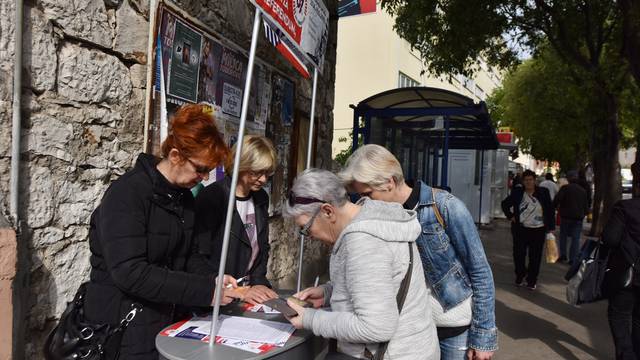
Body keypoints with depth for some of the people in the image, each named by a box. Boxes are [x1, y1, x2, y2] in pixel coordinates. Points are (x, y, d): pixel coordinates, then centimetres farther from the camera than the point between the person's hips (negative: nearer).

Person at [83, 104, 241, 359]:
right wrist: (205, 290, -29)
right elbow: (129, 272, -29)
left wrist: (213, 279, -8)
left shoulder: (184, 196, 3)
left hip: (167, 319, 7)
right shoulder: (127, 194, -22)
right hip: (125, 329, -7)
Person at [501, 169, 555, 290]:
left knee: (535, 257, 3)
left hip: (538, 230, 0)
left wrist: (551, 227, 0)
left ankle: (532, 281, 15)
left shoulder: (543, 193, 1)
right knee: (519, 254, 5)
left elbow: (550, 210, 4)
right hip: (520, 230, 1)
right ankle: (519, 276, 26)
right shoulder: (517, 193, 1)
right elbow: (505, 204, 15)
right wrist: (510, 216, 2)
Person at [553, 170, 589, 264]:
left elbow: (557, 199, -21)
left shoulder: (565, 188, -8)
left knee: (563, 235, 13)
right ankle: (573, 258, 3)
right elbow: (586, 206, 13)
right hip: (578, 218, 3)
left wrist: (555, 207, -2)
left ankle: (563, 255, 8)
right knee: (576, 238, 5)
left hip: (566, 216, -3)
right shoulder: (583, 191, 8)